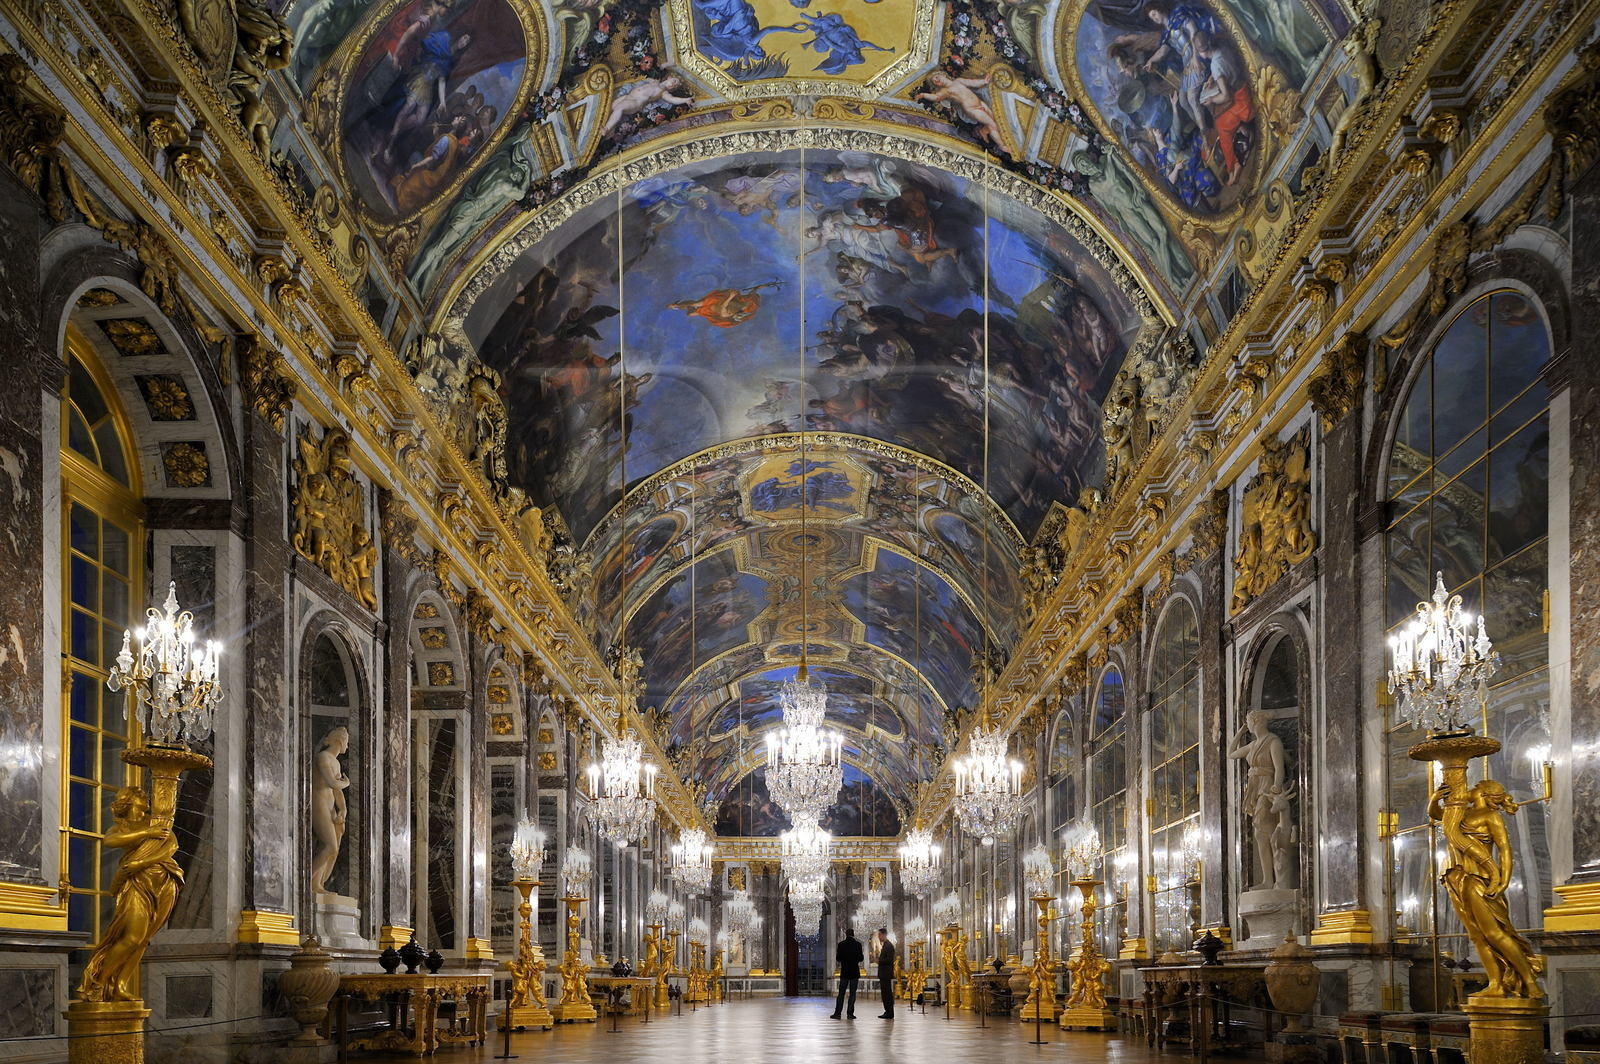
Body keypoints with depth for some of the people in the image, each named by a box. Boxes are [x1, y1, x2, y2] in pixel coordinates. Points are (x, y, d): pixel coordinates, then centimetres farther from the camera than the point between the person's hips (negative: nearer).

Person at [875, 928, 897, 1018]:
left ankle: (889, 1013, -7)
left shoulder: (889, 945, -12)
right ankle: (887, 1012, 15)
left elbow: (889, 959, -20)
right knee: (885, 993, 11)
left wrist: (879, 961, -13)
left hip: (887, 974, -10)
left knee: (888, 993, -8)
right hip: (883, 974, 10)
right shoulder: (884, 945, 19)